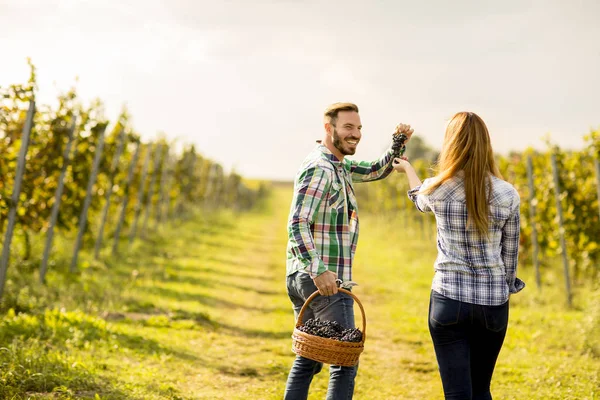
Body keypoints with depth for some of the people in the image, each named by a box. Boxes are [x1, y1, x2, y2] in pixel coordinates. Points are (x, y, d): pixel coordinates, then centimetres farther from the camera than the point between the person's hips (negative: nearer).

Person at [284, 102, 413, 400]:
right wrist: (319, 269, -31)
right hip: (323, 280, -10)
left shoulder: (338, 165, 15)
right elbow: (297, 224, -22)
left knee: (307, 360, 16)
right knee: (345, 364, -6)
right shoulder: (320, 169, -14)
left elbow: (376, 171, 26)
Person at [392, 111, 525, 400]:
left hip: (449, 300, -2)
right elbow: (510, 254, 4)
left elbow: (420, 200, 20)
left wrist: (406, 167, 39)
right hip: (493, 303, 2)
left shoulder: (438, 190, -6)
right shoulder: (507, 194, -5)